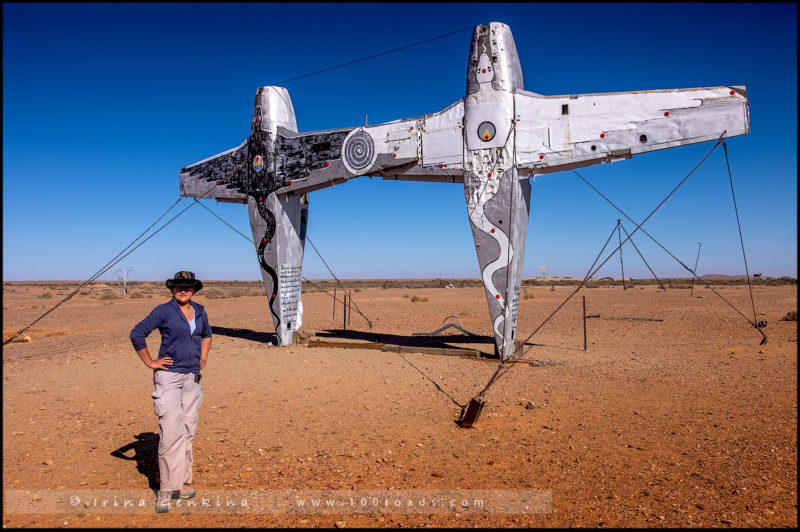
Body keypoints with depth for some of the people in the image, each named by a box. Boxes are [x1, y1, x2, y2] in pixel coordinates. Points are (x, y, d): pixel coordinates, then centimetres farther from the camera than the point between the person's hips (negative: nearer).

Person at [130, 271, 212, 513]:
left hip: (192, 377, 6)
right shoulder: (164, 311, -7)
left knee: (188, 430, 10)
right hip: (168, 376, -5)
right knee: (171, 431, -9)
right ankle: (166, 490, 0)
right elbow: (137, 334, -9)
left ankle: (182, 482, 22)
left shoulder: (200, 312, 9)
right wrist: (150, 362, -8)